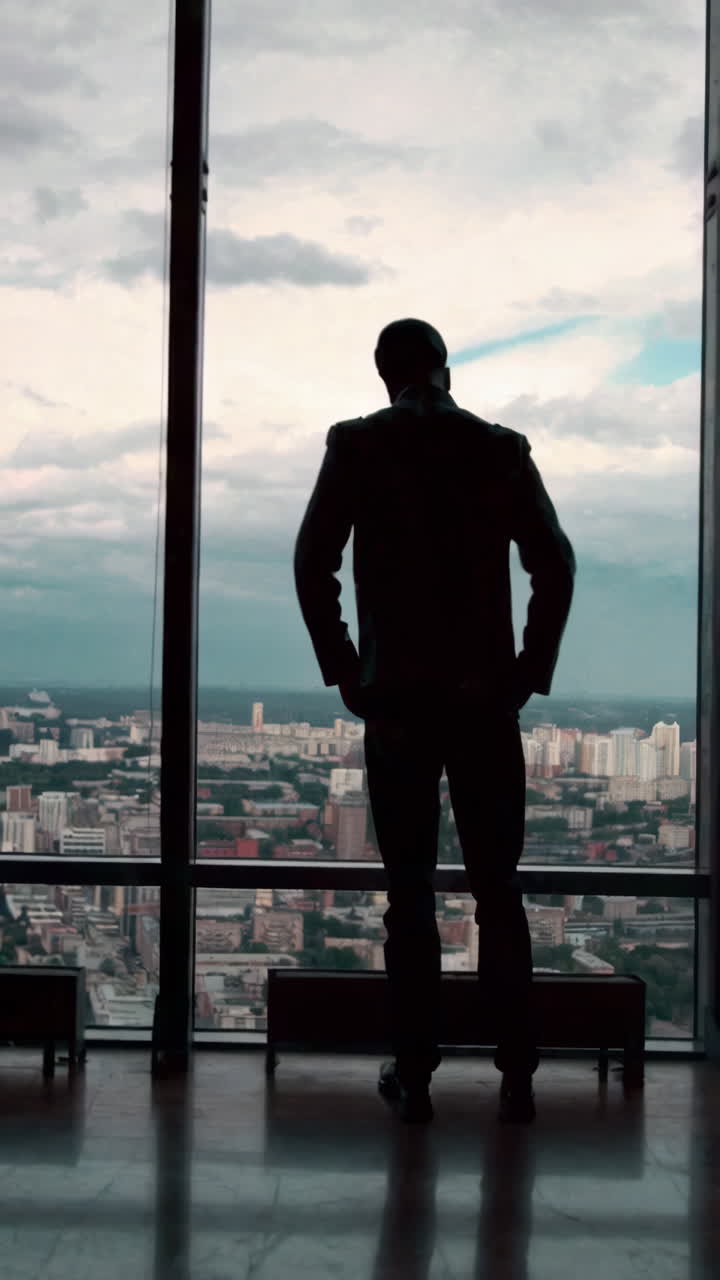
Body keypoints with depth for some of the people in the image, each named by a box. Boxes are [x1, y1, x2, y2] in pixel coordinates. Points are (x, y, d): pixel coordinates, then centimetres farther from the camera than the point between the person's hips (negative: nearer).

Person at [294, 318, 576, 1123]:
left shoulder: (356, 445, 0)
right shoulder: (503, 449, 4)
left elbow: (312, 563, -6)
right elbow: (554, 565, -1)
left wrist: (341, 670, 1)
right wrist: (532, 670, 5)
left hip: (396, 698, -1)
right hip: (487, 698, 1)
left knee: (409, 891, 6)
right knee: (498, 889, 9)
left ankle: (414, 1075, 9)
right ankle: (516, 1076, 10)